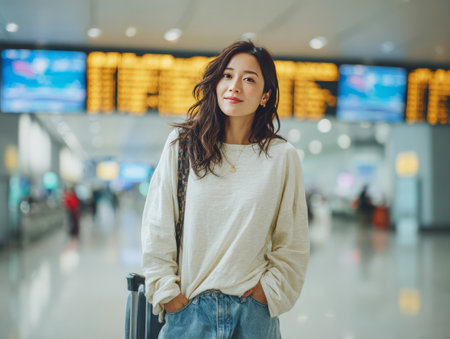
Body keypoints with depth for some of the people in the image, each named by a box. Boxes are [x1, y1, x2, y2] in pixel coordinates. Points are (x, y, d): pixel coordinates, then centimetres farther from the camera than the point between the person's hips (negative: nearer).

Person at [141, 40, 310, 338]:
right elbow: (157, 231, 1)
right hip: (186, 307, 0)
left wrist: (265, 292, -3)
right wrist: (169, 294, -3)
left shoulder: (283, 157, -2)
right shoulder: (182, 145, -1)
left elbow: (293, 245, 4)